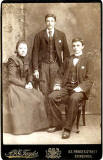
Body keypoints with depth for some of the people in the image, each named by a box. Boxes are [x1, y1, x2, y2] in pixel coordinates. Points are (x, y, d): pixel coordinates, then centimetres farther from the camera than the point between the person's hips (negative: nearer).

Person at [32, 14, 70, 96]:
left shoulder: (61, 35, 7)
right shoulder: (39, 35, 5)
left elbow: (65, 51, 9)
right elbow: (35, 52, 4)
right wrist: (35, 69, -2)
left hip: (56, 65, 0)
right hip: (43, 64, 0)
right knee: (44, 90, -4)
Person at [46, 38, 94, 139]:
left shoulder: (87, 60, 6)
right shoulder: (68, 60, 21)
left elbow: (89, 79, -2)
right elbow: (63, 75, 22)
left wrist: (80, 88, -18)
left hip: (79, 88, -4)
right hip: (66, 87, 5)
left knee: (74, 98, -37)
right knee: (51, 97, -21)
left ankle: (67, 128, -26)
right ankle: (56, 124, -7)